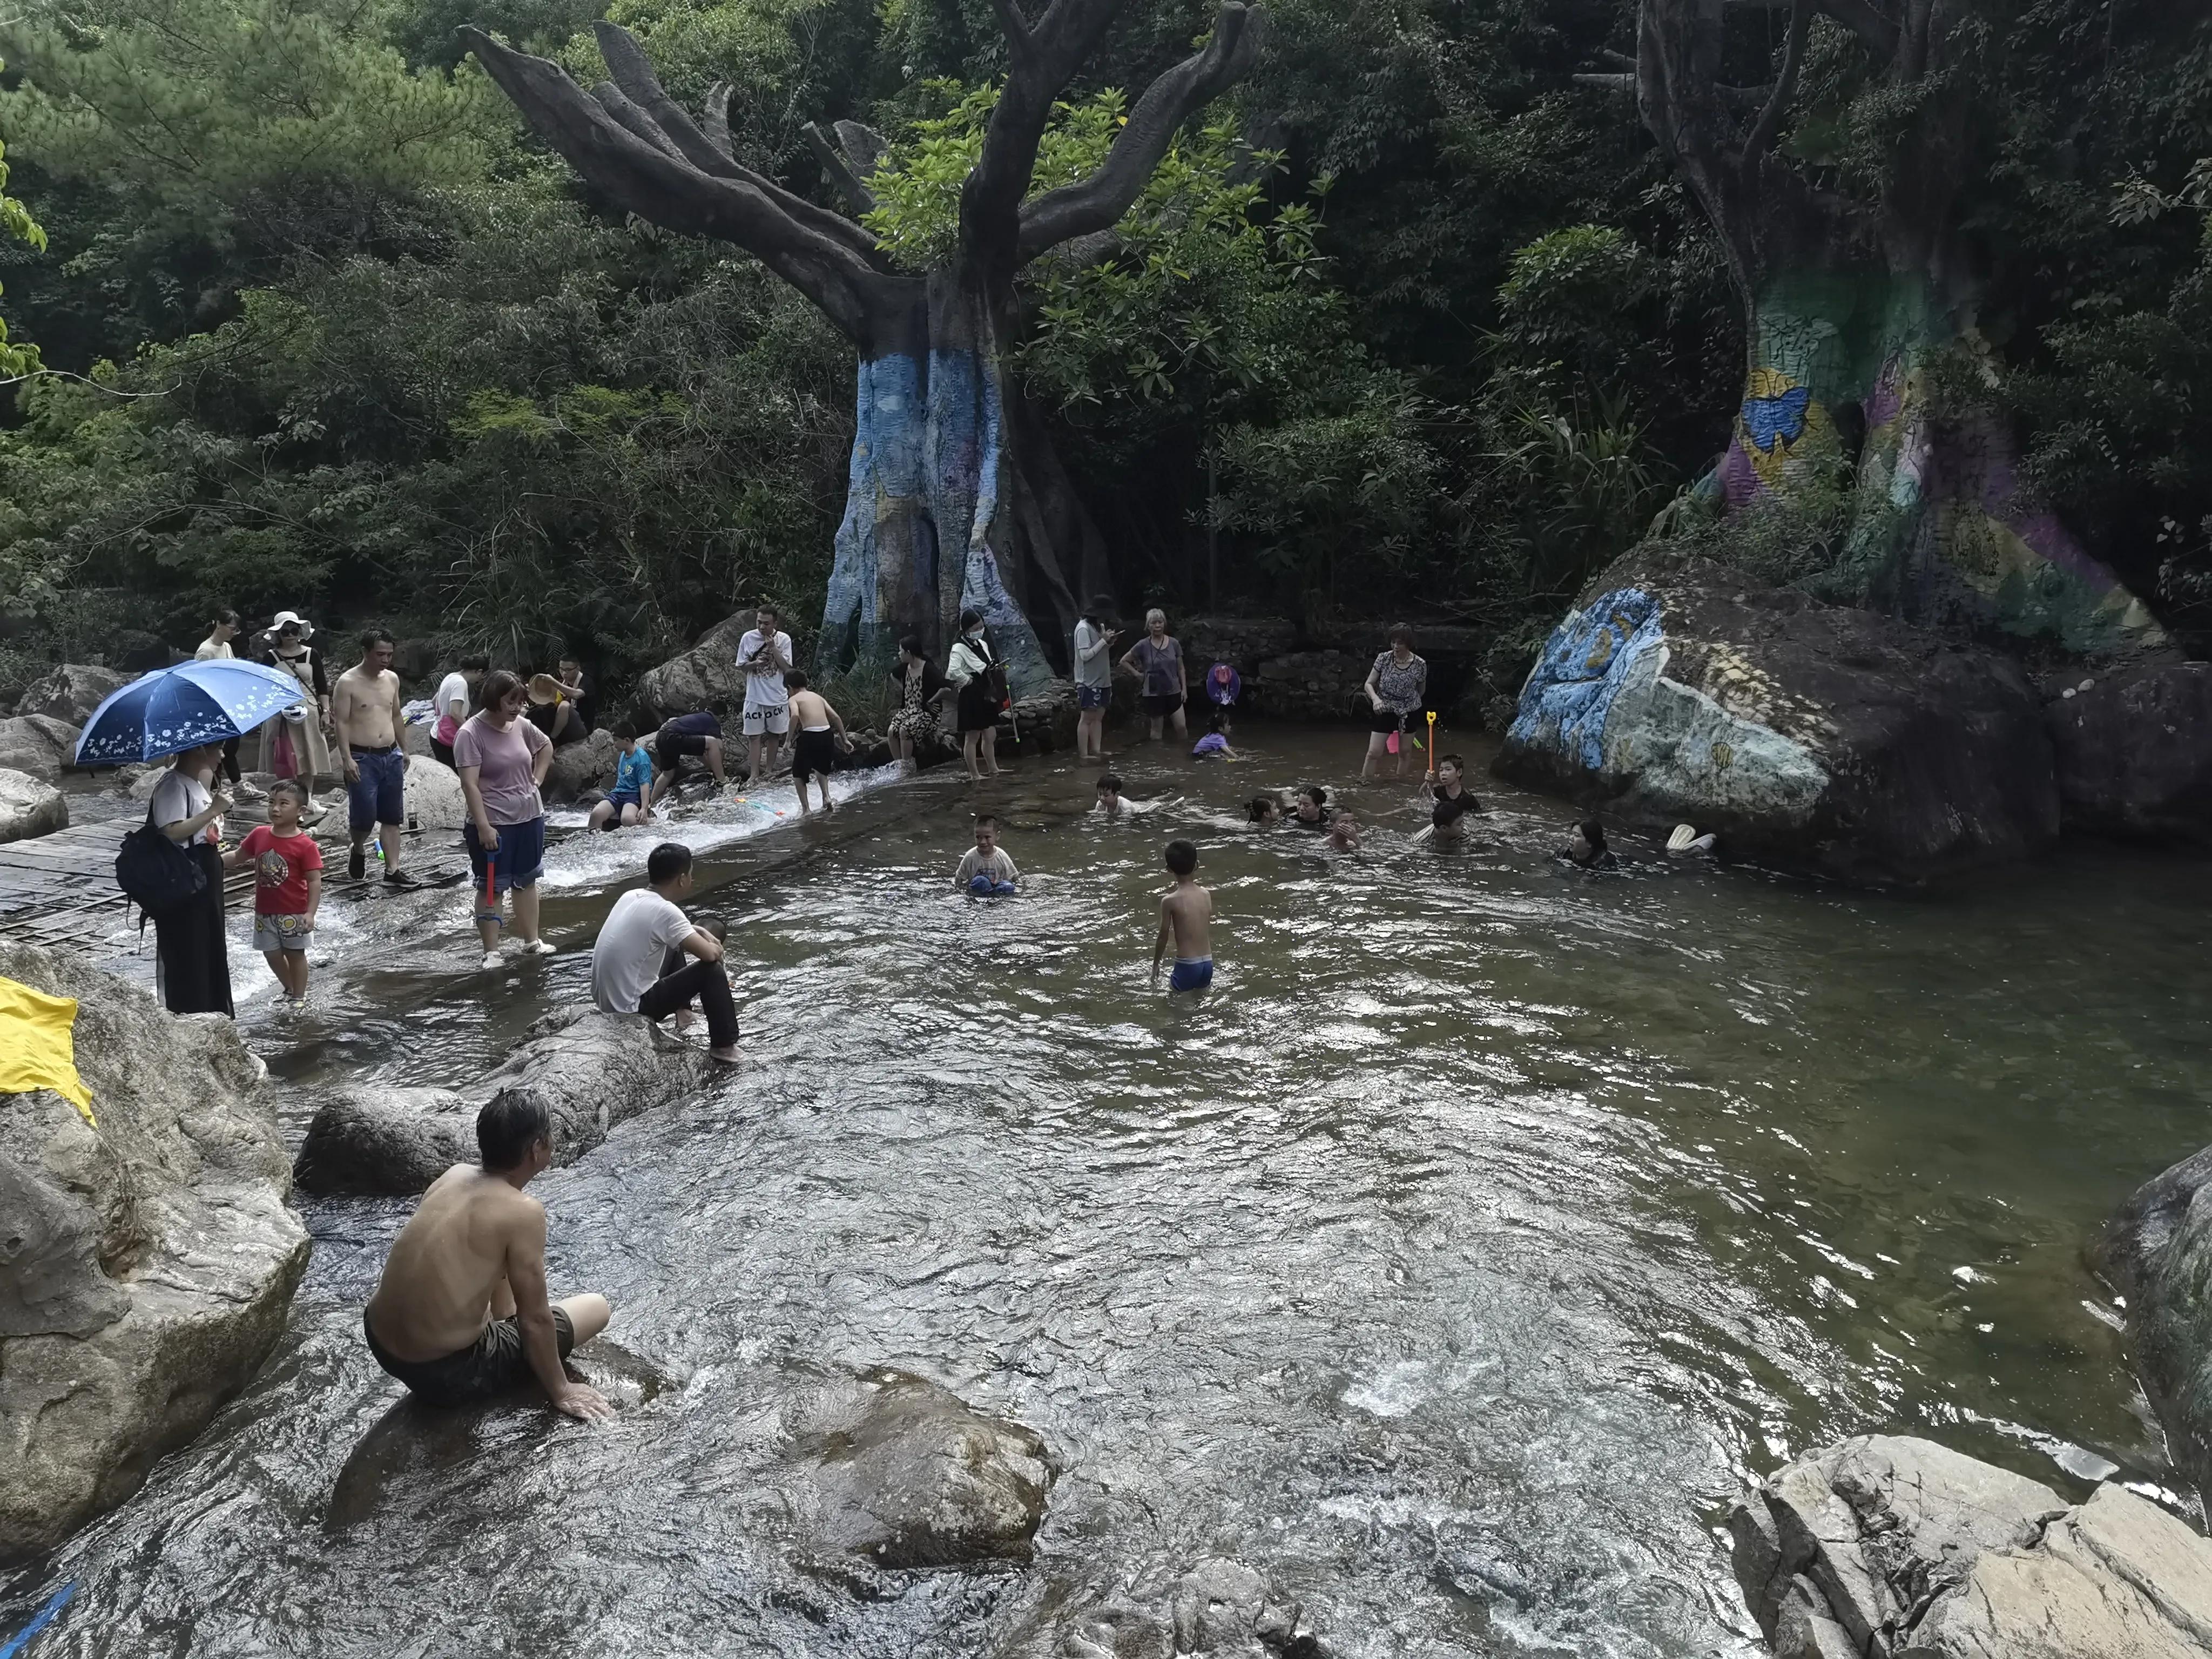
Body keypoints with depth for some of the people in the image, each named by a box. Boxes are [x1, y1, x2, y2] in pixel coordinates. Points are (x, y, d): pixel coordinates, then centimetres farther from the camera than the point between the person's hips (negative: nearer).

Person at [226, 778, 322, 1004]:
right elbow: (238, 857, 15)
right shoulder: (259, 835, -2)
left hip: (294, 913, -5)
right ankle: (289, 989, 37)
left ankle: (299, 997, 23)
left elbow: (315, 881, -16)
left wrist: (310, 913, -22)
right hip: (265, 911, 5)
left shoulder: (305, 845, -17)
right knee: (271, 953, 15)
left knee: (295, 953, 9)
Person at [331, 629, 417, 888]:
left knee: (392, 817, 5)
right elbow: (342, 722, -11)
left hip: (391, 756, 6)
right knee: (365, 815, -7)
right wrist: (348, 759, -18)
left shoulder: (392, 679, 9)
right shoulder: (348, 682, -8)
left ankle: (392, 871, 8)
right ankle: (358, 850, 24)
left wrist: (403, 749, 21)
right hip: (362, 758, -5)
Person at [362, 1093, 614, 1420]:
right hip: (447, 1375, -7)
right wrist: (560, 1391, 0)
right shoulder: (523, 1211, -21)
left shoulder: (454, 1175, 1)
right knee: (598, 1308, 6)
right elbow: (536, 1319, -14)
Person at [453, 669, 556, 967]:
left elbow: (546, 746, 23)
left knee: (526, 880, 15)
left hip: (529, 817, 6)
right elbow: (470, 784, -21)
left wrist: (537, 779, 10)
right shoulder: (470, 734, -17)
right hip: (494, 823, -6)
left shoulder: (521, 725, 2)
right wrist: (483, 826, -25)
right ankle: (491, 952, 6)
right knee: (492, 887, 1)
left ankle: (532, 941, 26)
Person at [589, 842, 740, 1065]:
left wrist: (700, 931, 12)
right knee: (713, 970, -5)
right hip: (630, 1008, -9)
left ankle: (683, 1009, 39)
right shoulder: (665, 911, -23)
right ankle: (724, 1046, 8)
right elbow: (709, 954, -21)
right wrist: (715, 947, 3)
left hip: (607, 999, 9)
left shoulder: (631, 896, 3)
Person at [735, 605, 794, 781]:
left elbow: (786, 667, -12)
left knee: (774, 734, 12)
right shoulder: (748, 638, -5)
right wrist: (755, 664, -19)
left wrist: (773, 647, -21)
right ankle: (754, 774, 4)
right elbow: (742, 666, 2)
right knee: (754, 736, -1)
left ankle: (770, 770, 27)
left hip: (777, 697, 0)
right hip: (754, 697, 0)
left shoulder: (784, 639, -7)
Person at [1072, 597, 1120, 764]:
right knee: (1087, 718, -5)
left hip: (1102, 680, 9)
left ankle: (1096, 750, 15)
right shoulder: (1084, 628, -16)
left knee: (1098, 716, 10)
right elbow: (1085, 655, -21)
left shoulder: (1099, 626, 11)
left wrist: (1110, 642, -1)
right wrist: (1104, 640, -19)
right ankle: (1083, 755, -2)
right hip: (1089, 682, -9)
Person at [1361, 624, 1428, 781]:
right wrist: (1376, 699, -26)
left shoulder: (1420, 665, -12)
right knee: (1374, 752, -5)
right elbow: (1369, 684, -8)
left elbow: (1421, 691, 5)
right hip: (1385, 712, 0)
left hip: (1409, 714, 1)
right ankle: (1363, 781, 7)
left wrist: (1409, 702, 11)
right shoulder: (1383, 659, -11)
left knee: (1403, 752, 9)